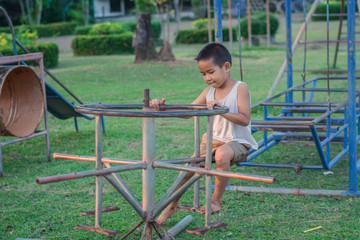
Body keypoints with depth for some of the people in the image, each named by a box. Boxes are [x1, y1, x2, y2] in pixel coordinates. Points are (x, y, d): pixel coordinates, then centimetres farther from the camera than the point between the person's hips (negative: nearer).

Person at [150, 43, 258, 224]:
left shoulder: (240, 88, -12)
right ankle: (172, 205, 16)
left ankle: (216, 199, -18)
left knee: (222, 154, -38)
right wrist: (164, 107, -11)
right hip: (214, 139, 6)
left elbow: (245, 119, -20)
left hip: (238, 142, -6)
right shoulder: (209, 92, 4)